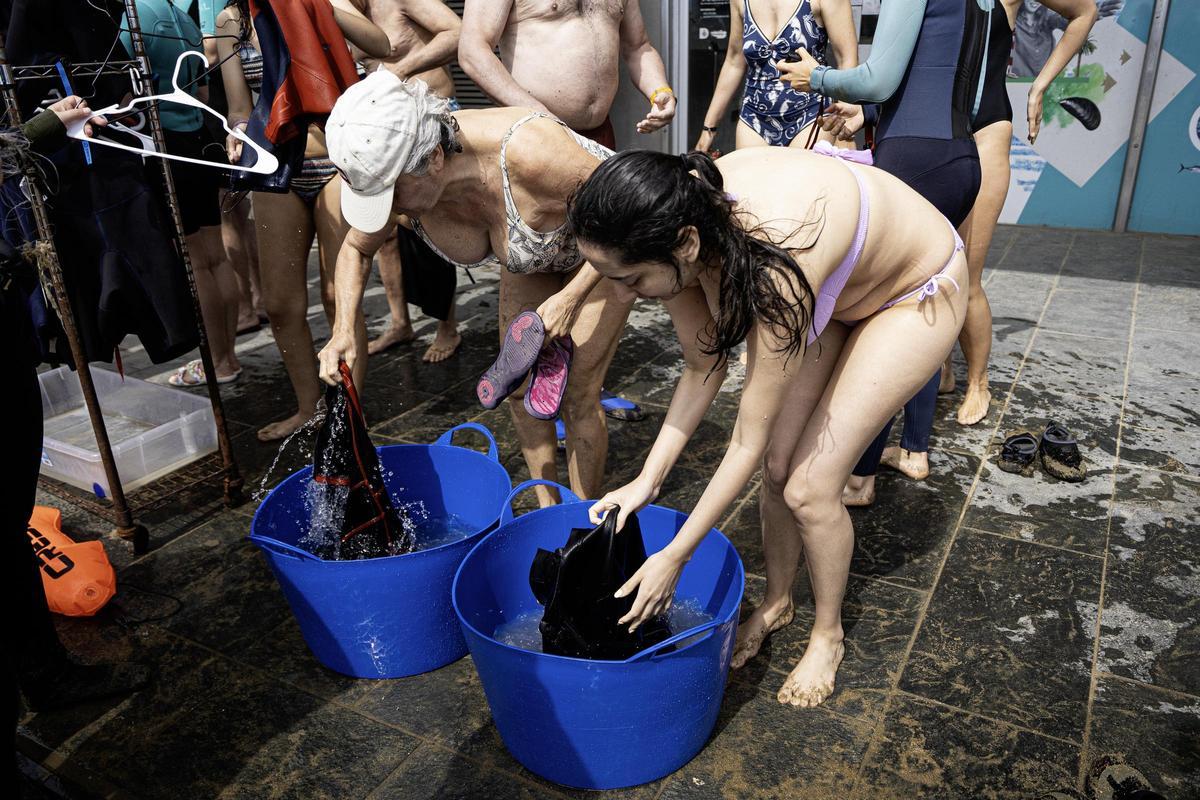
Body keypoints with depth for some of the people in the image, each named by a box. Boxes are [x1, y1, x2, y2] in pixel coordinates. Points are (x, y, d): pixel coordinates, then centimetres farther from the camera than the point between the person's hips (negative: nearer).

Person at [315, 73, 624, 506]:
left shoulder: (526, 152, -44)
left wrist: (568, 299, -30)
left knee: (577, 394, -7)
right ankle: (548, 510, 26)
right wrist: (344, 332, -16)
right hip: (530, 257, 6)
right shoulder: (398, 176, -26)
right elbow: (356, 248, -3)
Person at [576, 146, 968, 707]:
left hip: (916, 296, -6)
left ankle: (828, 635, 19)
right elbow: (703, 370, -9)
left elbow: (748, 442, -31)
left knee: (809, 487, -8)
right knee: (778, 466, 2)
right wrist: (647, 480, -15)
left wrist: (673, 559, -22)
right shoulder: (676, 224, -24)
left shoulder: (776, 268, -44)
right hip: (840, 281, 6)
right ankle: (778, 601, 30)